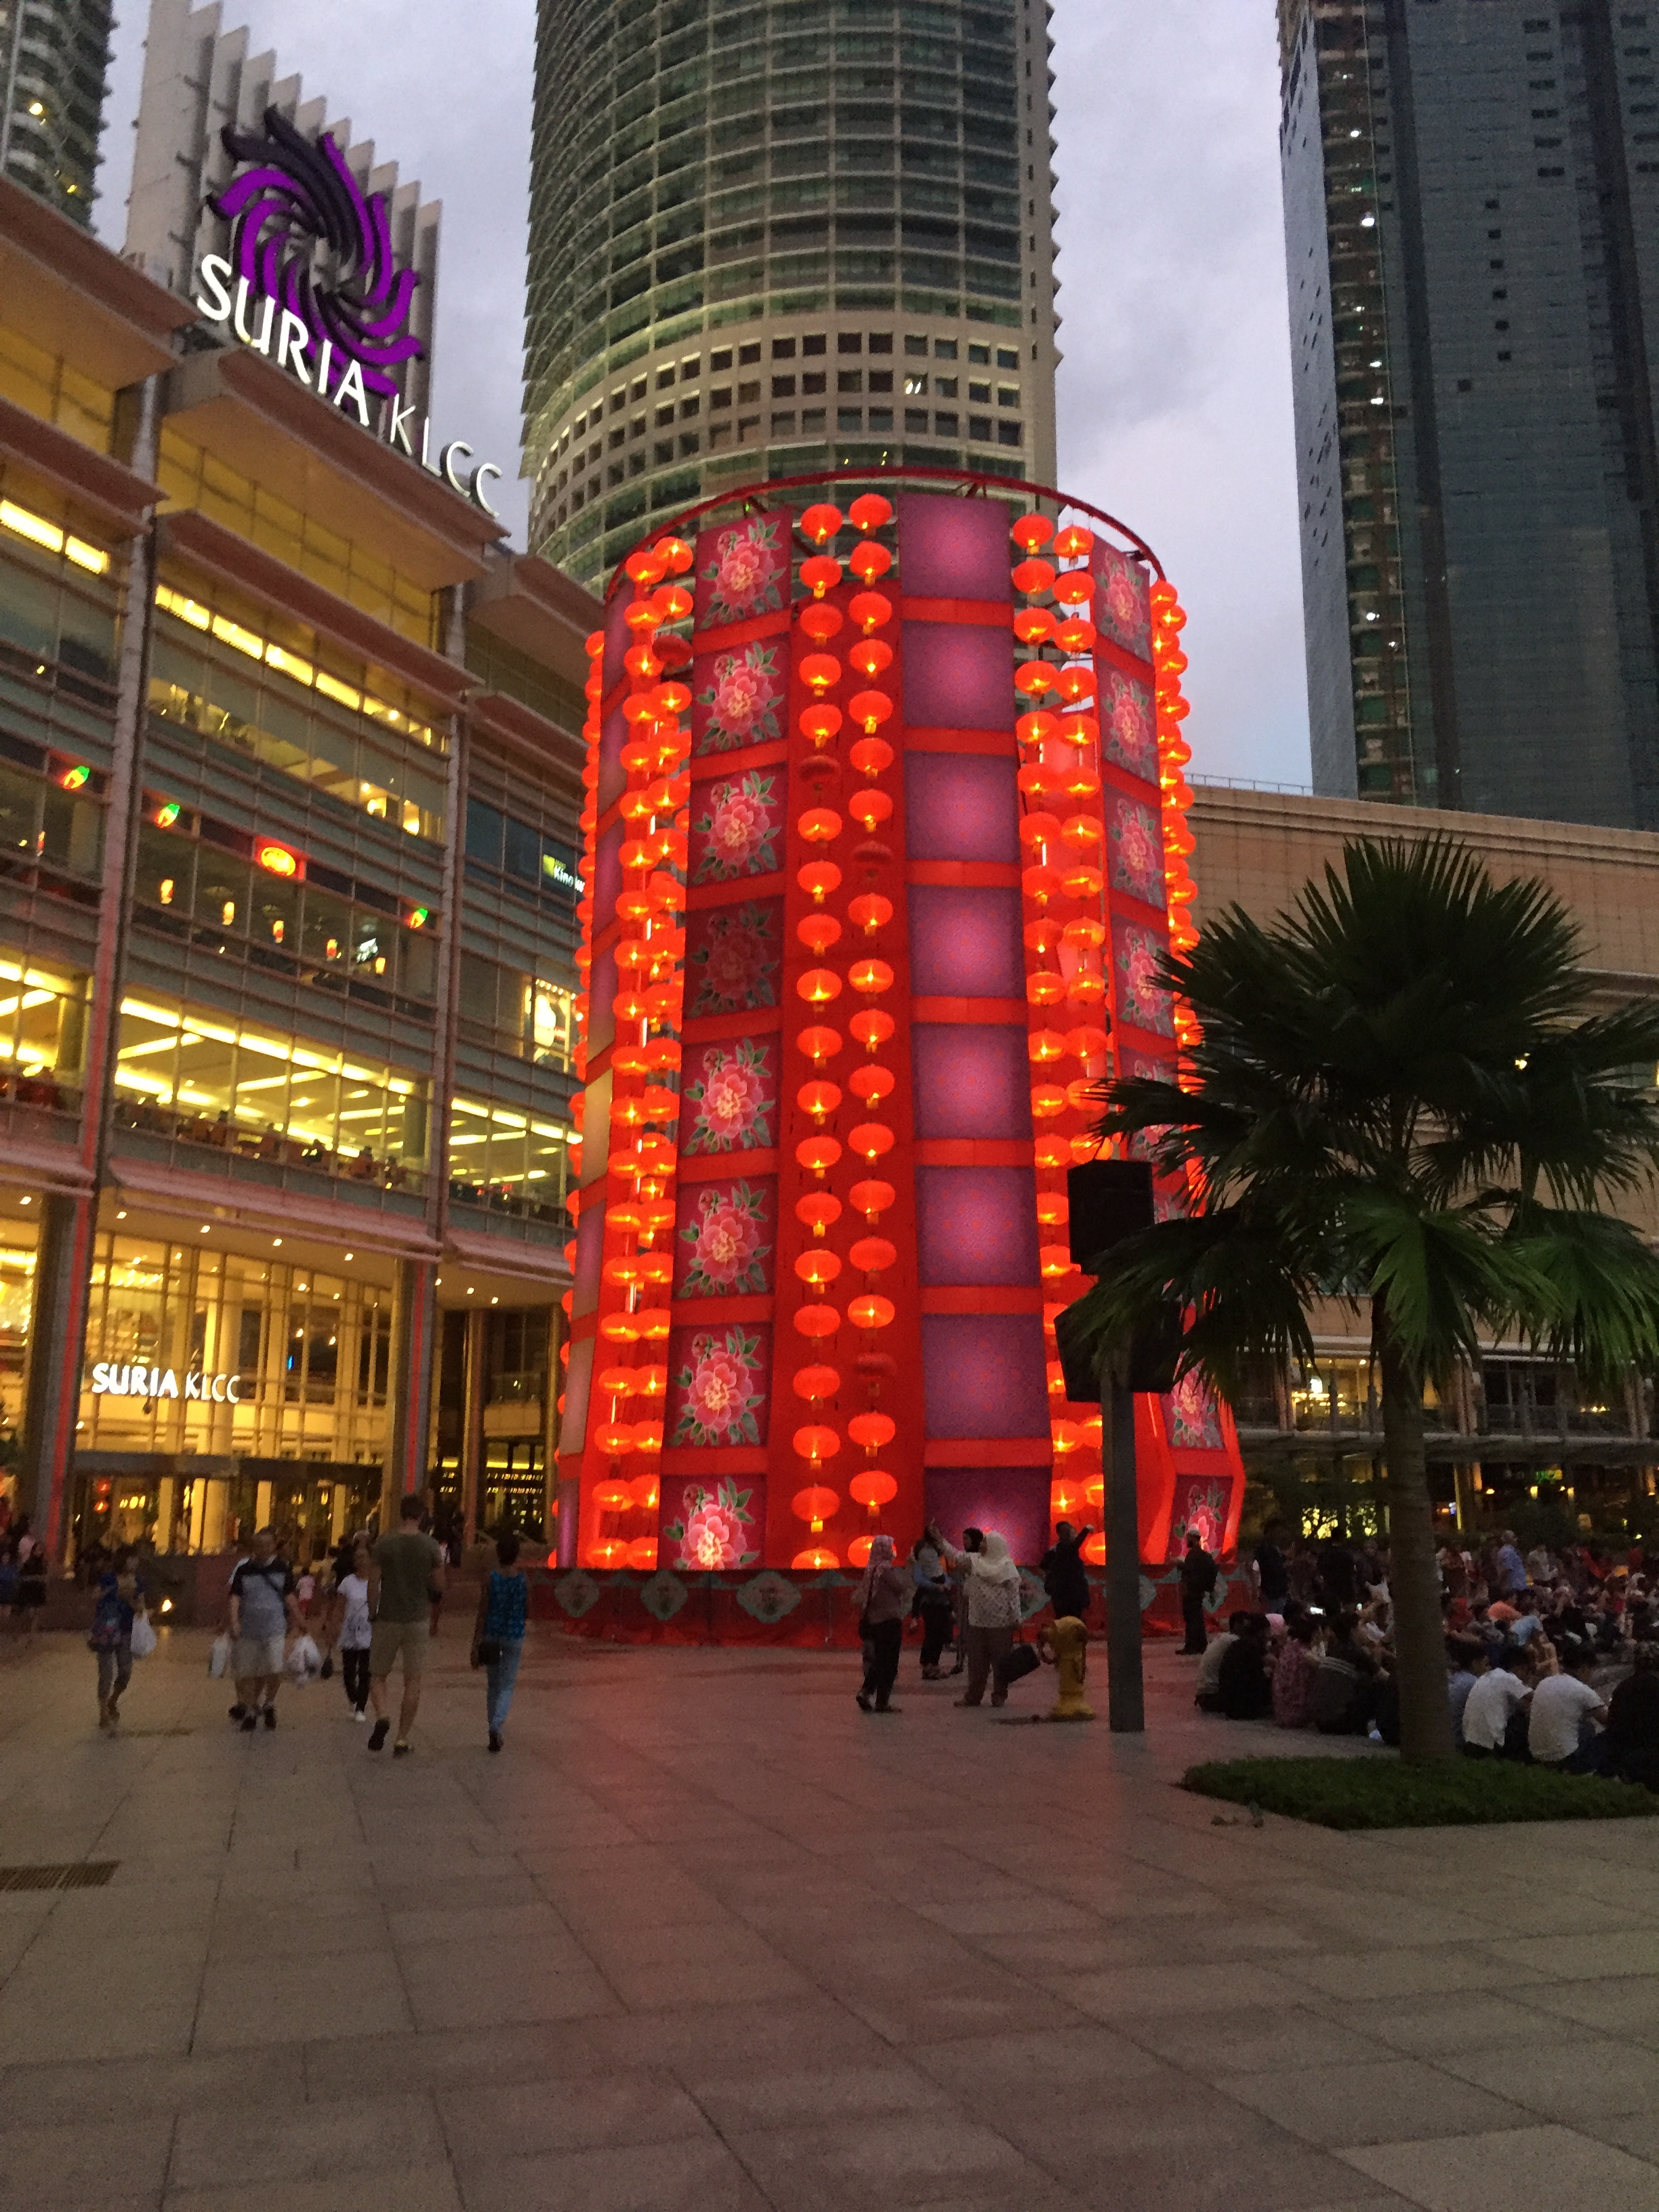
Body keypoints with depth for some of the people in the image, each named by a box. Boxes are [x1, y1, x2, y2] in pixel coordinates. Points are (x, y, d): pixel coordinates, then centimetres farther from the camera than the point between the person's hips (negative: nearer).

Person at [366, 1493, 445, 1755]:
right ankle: (402, 1739, 8)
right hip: (418, 1620, 1)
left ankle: (381, 1716, -14)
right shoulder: (431, 1547, -4)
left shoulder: (384, 1545, -7)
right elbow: (439, 1586, 2)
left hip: (388, 1619, -1)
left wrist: (373, 1614, 8)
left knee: (378, 1675, 13)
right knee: (412, 1681, 8)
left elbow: (373, 1584, -5)